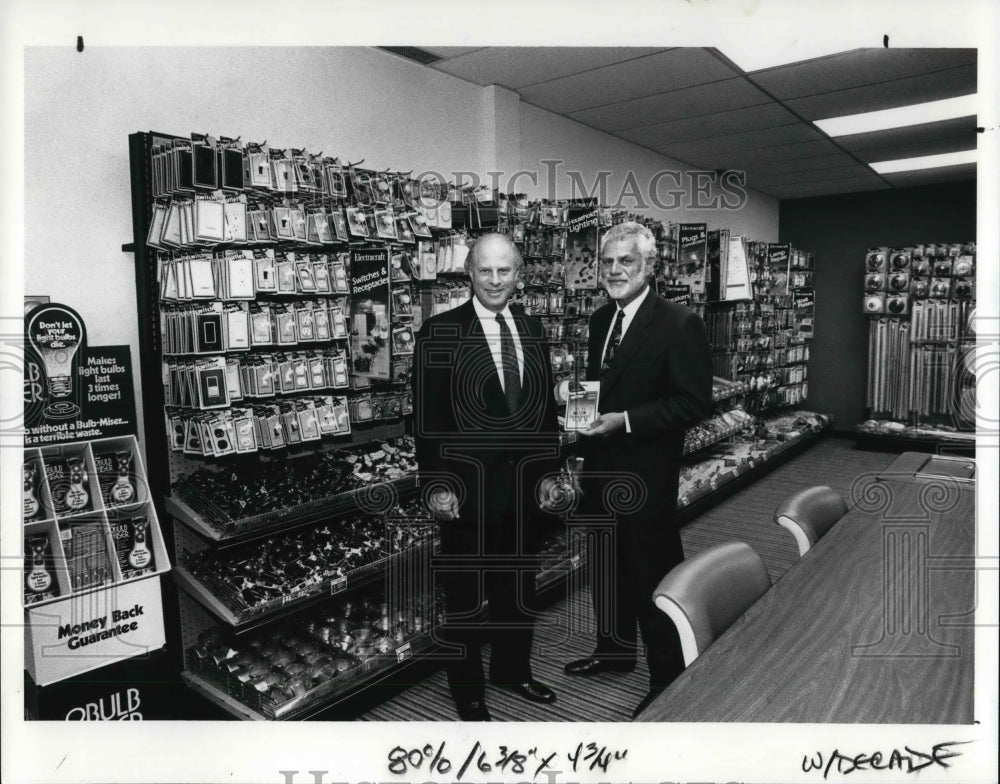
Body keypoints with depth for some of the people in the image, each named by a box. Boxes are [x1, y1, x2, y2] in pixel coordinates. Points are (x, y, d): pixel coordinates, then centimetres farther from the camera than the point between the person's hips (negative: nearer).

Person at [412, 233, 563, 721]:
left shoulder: (532, 329, 6)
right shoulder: (441, 332, -10)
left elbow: (546, 406, 10)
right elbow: (428, 418, -11)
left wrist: (549, 471, 7)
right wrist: (437, 486, -14)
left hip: (524, 484, 5)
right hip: (467, 487, -5)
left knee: (518, 585, 20)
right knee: (465, 594, 12)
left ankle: (512, 669, 42)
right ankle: (468, 692, 32)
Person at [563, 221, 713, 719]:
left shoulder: (679, 324, -14)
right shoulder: (600, 320, 9)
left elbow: (694, 403, -17)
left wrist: (625, 421, -22)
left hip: (645, 474, -7)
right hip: (599, 467, 8)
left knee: (654, 575, 6)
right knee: (605, 567, 21)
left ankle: (668, 680, 25)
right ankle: (614, 650, 43)